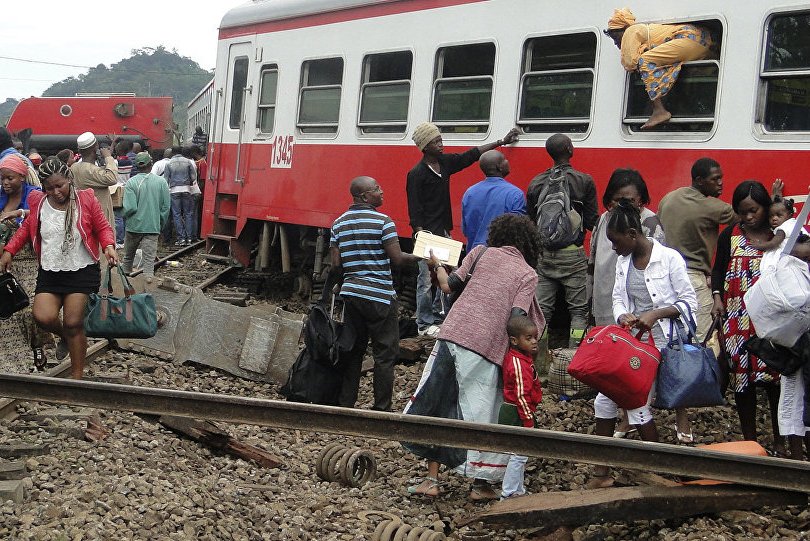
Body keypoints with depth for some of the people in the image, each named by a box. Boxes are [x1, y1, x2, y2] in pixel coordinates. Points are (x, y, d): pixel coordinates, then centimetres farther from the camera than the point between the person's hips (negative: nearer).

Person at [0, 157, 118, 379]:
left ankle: (77, 376, 12)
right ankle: (64, 336, 21)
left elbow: (103, 227, 2)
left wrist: (109, 247, -17)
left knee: (73, 324, -3)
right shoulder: (38, 203, 1)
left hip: (82, 272, -2)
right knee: (43, 317, -16)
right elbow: (26, 228, 16)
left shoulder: (86, 200, -5)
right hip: (49, 273, 3)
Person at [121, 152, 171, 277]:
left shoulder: (131, 182, -10)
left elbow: (130, 207, -15)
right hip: (153, 227, 1)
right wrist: (161, 224, 12)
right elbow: (166, 207, 0)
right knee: (149, 260, 0)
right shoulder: (161, 182, -3)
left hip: (134, 226, 0)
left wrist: (124, 216, 7)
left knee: (128, 258, 17)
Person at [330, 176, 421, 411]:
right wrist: (420, 257, 4)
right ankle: (382, 408, 4)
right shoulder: (383, 222, -10)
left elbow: (336, 264, 5)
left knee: (352, 350, 13)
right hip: (380, 295, -6)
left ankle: (344, 404, 15)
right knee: (385, 354, 2)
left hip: (351, 292, 6)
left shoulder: (339, 224, 7)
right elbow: (396, 259, -12)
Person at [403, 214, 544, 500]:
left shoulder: (482, 252, 10)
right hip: (485, 351, -2)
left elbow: (448, 286, 10)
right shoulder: (528, 275, 4)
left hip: (452, 335, 2)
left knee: (437, 403, 12)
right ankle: (481, 484, 16)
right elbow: (516, 320, -7)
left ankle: (431, 479, 16)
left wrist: (437, 265, 29)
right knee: (481, 413, 10)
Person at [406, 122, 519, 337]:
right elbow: (414, 211, -14)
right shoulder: (416, 174, -13)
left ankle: (438, 317, 23)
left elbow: (473, 154, 16)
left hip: (444, 232, 8)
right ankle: (424, 324, 7)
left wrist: (502, 141, 18)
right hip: (428, 235, -8)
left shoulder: (445, 162, 8)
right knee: (426, 280, -2)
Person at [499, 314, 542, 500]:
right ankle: (508, 494, 3)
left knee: (519, 455, 19)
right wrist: (529, 421, -21)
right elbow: (521, 395, -25)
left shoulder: (512, 357, 8)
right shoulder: (518, 364, -23)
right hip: (516, 414, -10)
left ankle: (518, 491, 30)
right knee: (519, 455, -3)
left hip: (511, 413, 10)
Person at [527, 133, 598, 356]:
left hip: (543, 254, 4)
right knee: (578, 309, 3)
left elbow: (530, 221, 11)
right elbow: (592, 221, -5)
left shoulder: (536, 183, 6)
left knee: (542, 308, 7)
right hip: (572, 253, -4)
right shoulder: (584, 181, -6)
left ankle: (539, 358, 8)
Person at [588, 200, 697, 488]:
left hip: (660, 342, -7)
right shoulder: (623, 261, 8)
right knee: (604, 400, 2)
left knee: (636, 404, -9)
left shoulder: (669, 258, -12)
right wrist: (622, 316, -11)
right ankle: (601, 473, 13)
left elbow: (689, 302, -10)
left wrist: (655, 314, -22)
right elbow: (617, 298, 12)